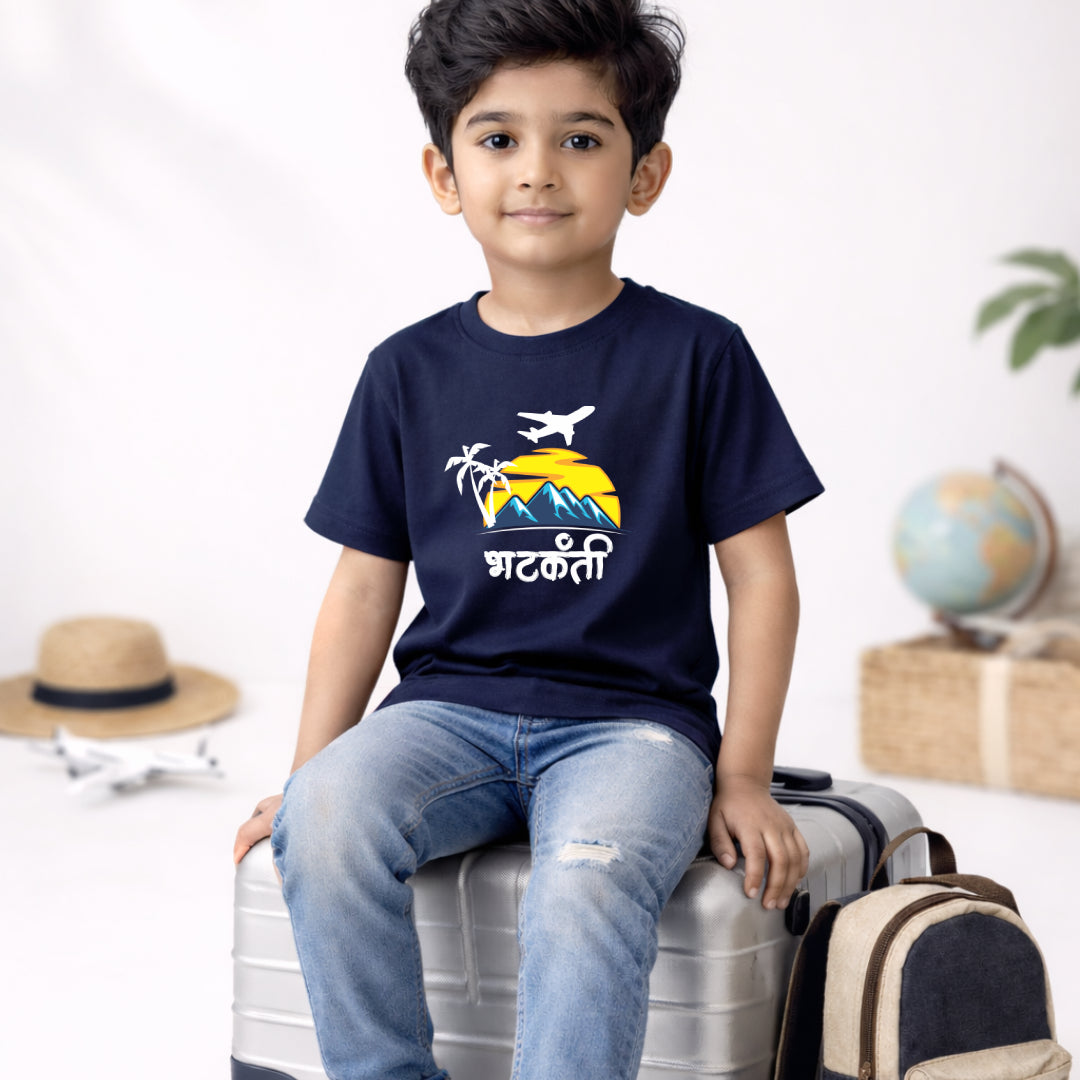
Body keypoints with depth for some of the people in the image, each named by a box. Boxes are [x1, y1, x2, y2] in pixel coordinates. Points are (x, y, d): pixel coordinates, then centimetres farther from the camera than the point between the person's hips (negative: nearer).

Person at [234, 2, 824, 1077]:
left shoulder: (696, 355, 2)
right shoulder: (409, 372, 8)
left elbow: (760, 572, 3)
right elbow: (364, 585, 11)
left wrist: (743, 775, -2)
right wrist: (304, 774, 7)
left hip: (632, 717, -2)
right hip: (451, 706, 3)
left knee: (586, 886, -34)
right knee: (326, 814, -28)